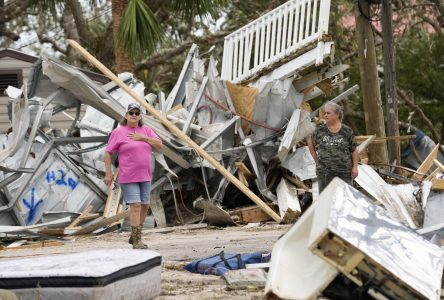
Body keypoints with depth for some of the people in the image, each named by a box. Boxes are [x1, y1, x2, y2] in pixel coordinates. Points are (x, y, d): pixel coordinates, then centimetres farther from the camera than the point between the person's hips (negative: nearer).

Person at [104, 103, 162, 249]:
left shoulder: (146, 130, 10)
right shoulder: (118, 132, -4)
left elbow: (159, 145, 3)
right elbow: (108, 153, -3)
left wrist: (143, 138, -9)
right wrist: (108, 173, -7)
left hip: (145, 176, 6)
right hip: (128, 177, -6)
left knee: (145, 205, 9)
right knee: (135, 205, -13)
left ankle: (134, 236, 23)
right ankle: (137, 241, -12)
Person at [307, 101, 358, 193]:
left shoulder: (347, 131, 0)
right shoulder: (320, 130, 4)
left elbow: (354, 150, 3)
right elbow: (310, 142, 19)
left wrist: (355, 167, -3)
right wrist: (316, 159, 12)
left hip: (344, 172, -1)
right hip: (324, 172, 2)